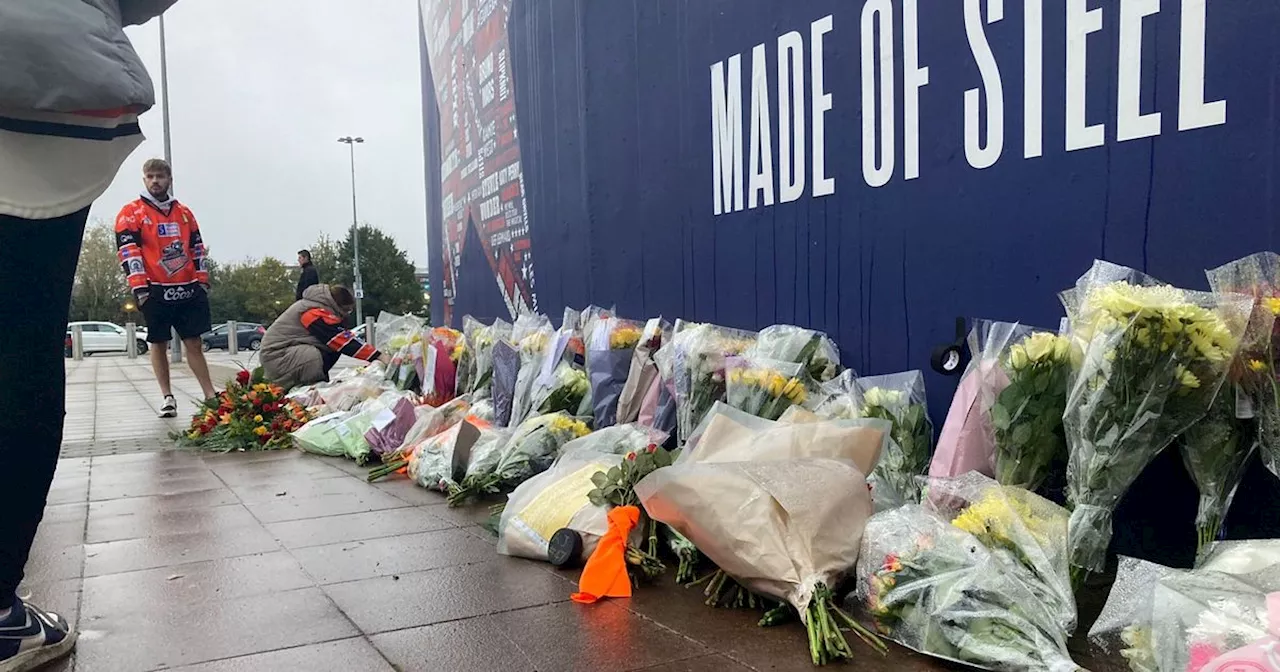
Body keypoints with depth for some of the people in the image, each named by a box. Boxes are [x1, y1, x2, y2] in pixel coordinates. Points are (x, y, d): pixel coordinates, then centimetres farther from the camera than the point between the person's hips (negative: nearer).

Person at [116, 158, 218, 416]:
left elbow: (197, 249, 17)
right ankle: (168, 397, 13)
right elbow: (128, 253, -7)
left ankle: (210, 394, 5)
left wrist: (202, 280, 7)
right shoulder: (131, 214, 0)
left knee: (194, 342, 5)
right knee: (159, 344, 5)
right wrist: (140, 288, -15)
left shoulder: (184, 213, 14)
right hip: (156, 291, -3)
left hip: (188, 290, 3)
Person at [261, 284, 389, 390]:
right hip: (276, 356, -10)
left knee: (334, 350, -3)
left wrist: (376, 354, -2)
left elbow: (345, 336, 7)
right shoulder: (315, 313, -24)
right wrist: (378, 356, -31)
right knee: (314, 357, -34)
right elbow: (344, 340, -29)